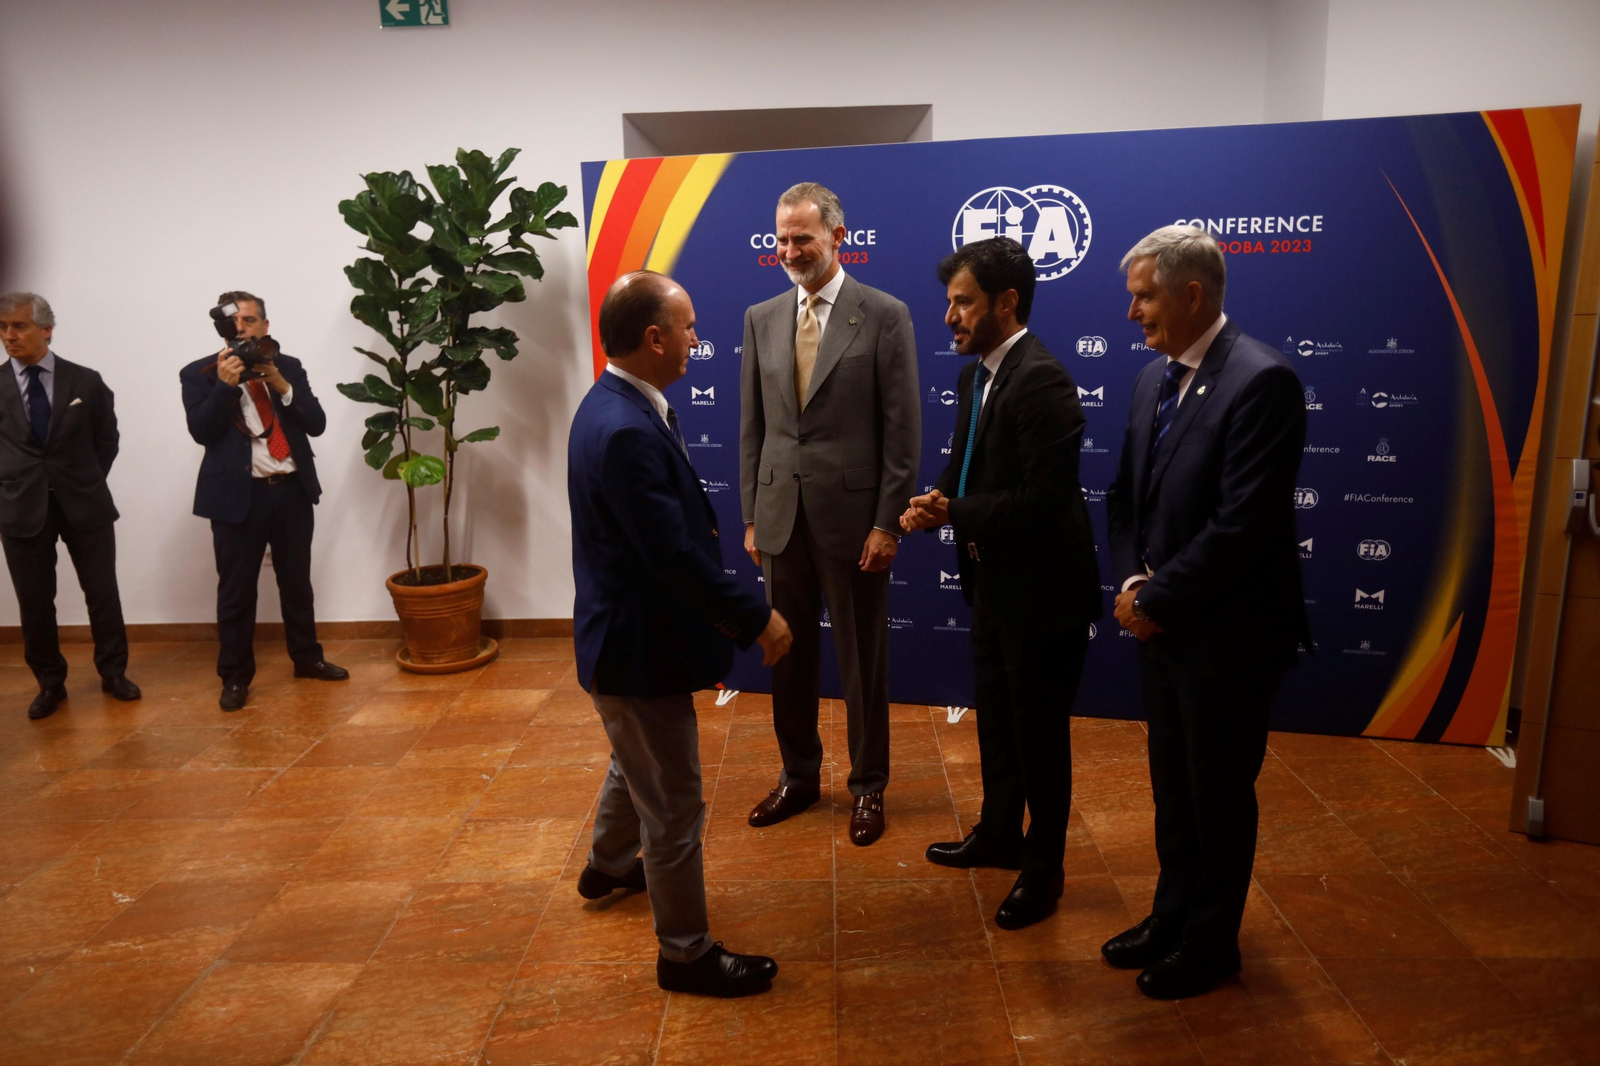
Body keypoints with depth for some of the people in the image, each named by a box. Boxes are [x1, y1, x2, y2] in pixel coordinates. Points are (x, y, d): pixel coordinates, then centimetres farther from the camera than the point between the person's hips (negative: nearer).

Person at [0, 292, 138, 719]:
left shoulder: (86, 381, 0)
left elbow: (107, 440, 9)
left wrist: (87, 482, 3)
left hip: (83, 503, 0)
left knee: (102, 592, 6)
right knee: (34, 602, 7)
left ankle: (113, 673, 21)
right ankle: (49, 683, 22)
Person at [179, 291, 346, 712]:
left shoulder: (289, 367, 9)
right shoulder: (200, 373, 1)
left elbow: (316, 423, 0)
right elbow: (201, 431, -11)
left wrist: (281, 385, -12)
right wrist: (226, 384, -19)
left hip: (292, 490, 3)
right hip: (238, 495, -3)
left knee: (297, 582, 14)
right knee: (236, 590, 4)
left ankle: (307, 658, 30)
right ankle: (235, 676, 16)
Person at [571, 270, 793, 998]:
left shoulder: (618, 405, 4)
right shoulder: (626, 431, -29)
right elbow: (675, 555, -29)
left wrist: (736, 607, 12)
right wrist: (756, 618, -19)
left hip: (627, 631, 11)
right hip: (638, 643, -11)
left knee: (637, 764, 32)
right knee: (674, 806, 6)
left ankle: (608, 865, 56)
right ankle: (687, 953, 24)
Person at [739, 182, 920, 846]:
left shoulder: (885, 316, -5)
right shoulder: (761, 319, 8)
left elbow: (902, 430, -7)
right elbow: (752, 427, 10)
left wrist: (888, 523, -11)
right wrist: (751, 516, 7)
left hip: (853, 516, -4)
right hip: (781, 517, 4)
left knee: (863, 660, 9)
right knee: (789, 656, 14)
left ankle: (868, 786, 27)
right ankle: (798, 777, 33)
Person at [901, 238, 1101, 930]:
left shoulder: (1041, 380, -23)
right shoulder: (975, 376, 7)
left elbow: (1042, 501, -28)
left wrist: (954, 512, -19)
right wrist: (936, 502, -8)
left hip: (1041, 590, -9)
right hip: (993, 582, 9)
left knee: (1040, 733, 8)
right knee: (996, 718, 24)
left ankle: (1042, 870, 29)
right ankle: (999, 834, 45)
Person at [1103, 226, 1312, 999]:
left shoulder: (1261, 381, -19)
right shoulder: (1154, 378, 6)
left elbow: (1242, 523, -24)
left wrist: (1156, 598, -16)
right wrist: (1131, 580, -5)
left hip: (1226, 635, -7)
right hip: (1163, 626, 7)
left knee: (1218, 797, 11)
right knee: (1173, 790, 20)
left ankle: (1210, 946, 31)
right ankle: (1172, 918, 40)